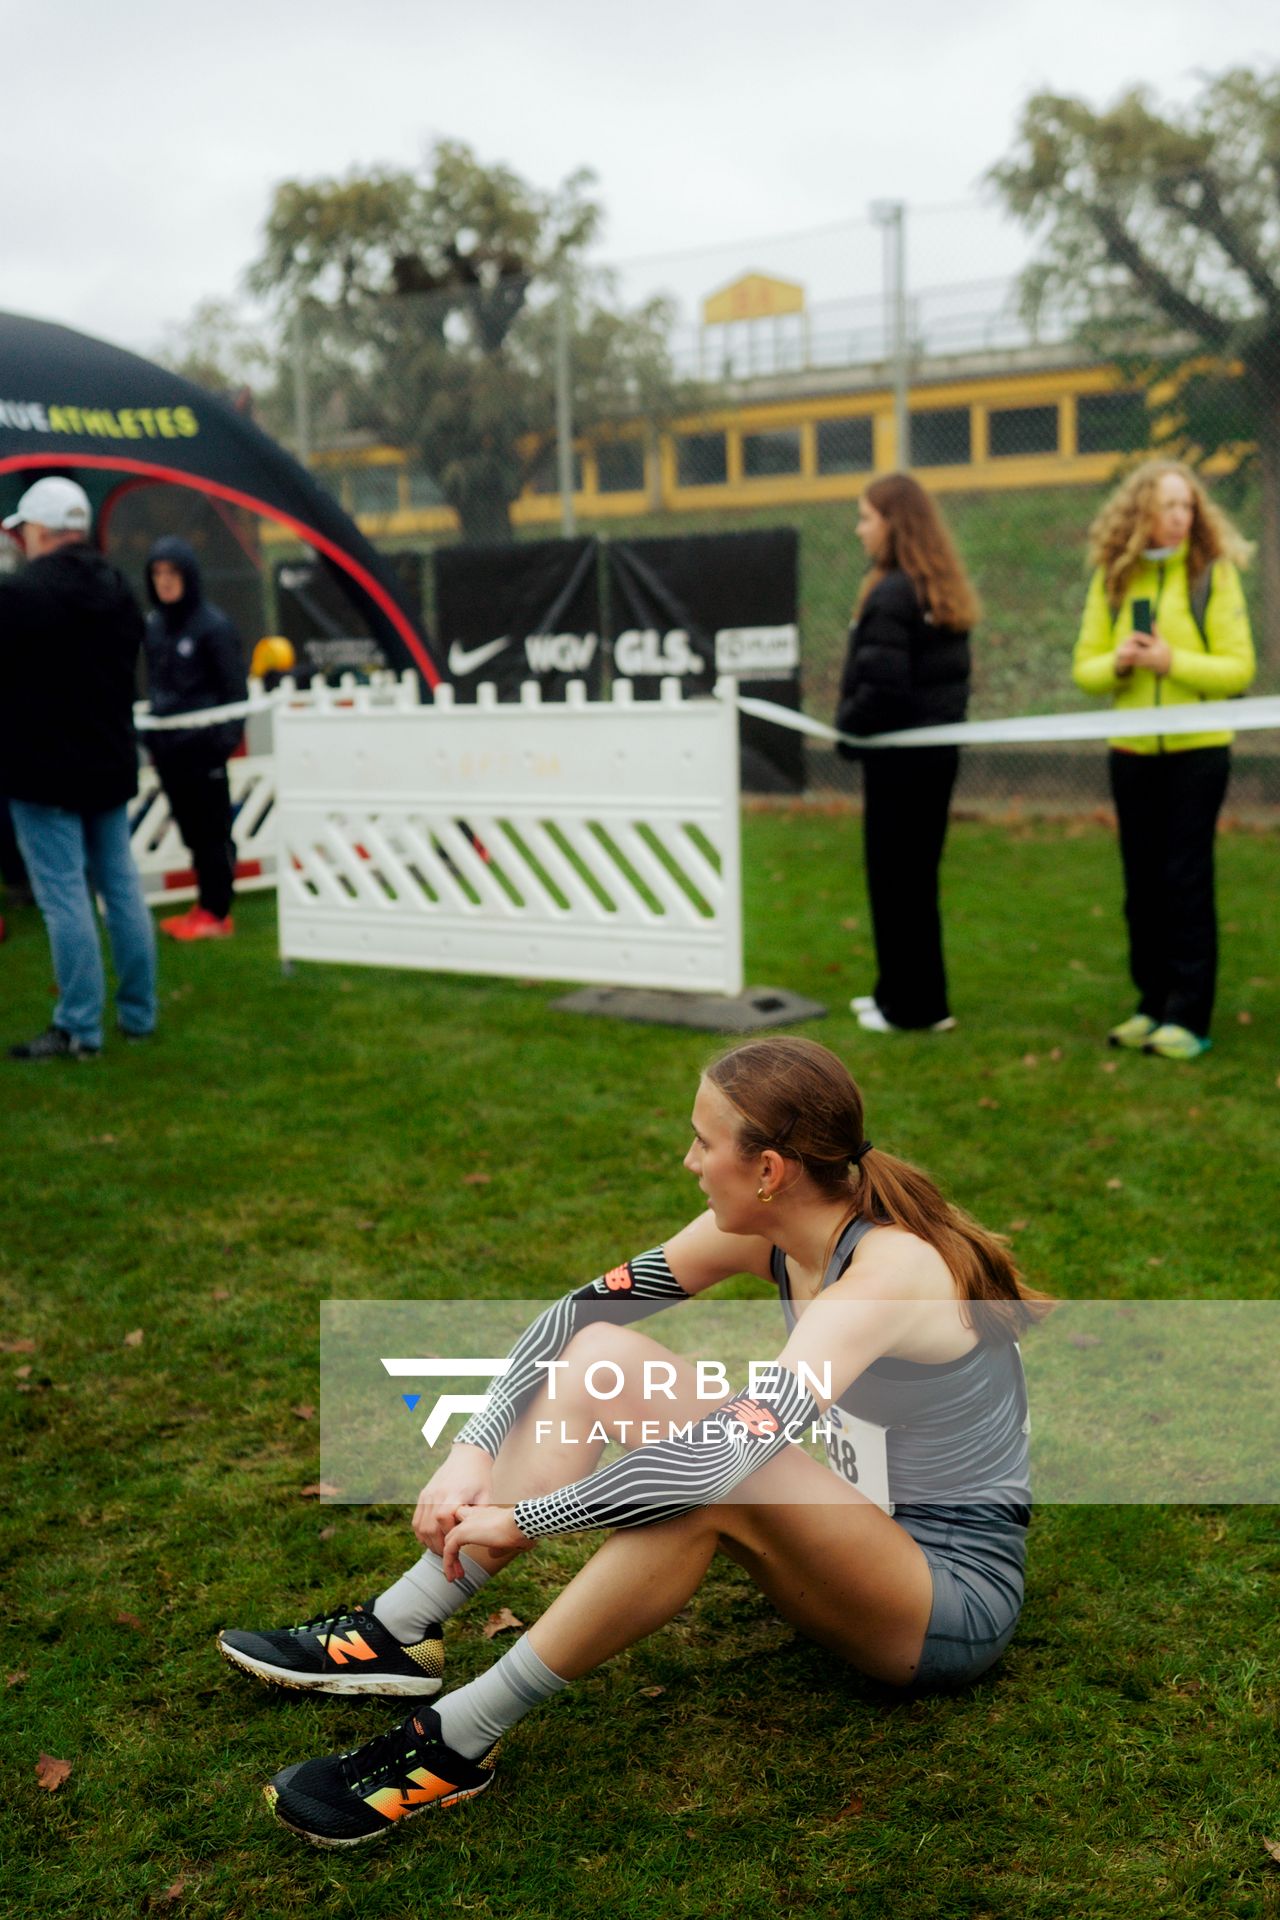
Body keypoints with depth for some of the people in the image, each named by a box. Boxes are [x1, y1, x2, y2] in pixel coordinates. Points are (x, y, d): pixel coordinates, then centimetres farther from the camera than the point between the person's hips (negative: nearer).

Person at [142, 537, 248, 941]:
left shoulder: (213, 625, -9)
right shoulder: (153, 624, 8)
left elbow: (235, 689, -9)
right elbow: (155, 683, 15)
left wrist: (226, 739, -13)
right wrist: (150, 736, 10)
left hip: (202, 745, -6)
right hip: (166, 747, 6)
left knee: (212, 831, 2)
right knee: (190, 829, 12)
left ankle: (217, 912, 10)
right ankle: (205, 903, 21)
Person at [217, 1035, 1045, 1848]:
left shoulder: (889, 1270, -29)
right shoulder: (767, 1228, -6)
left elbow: (731, 1448, -39)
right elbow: (579, 1311, -2)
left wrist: (523, 1518, -29)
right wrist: (472, 1450, -15)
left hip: (959, 1600, -7)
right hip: (853, 1547, 8)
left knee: (719, 1475, -37)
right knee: (598, 1355, -7)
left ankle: (457, 1741, -27)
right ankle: (398, 1633, -7)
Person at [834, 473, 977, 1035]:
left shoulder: (891, 594, -17)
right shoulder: (944, 591, 10)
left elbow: (881, 686, -23)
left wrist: (847, 730, -9)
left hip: (898, 755, -9)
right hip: (938, 748, 9)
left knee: (894, 877, 2)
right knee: (919, 874, 16)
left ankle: (909, 1005, 10)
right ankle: (919, 996, 25)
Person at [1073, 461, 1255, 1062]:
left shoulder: (1213, 573, -4)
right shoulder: (1112, 579, 5)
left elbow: (1239, 668, -8)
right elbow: (1084, 668, 6)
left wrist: (1171, 661, -20)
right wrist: (1116, 663, -15)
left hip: (1197, 750, -4)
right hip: (1132, 753, 4)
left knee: (1187, 883, -3)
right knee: (1143, 883, 9)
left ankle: (1189, 1017, 2)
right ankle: (1154, 1006, 20)